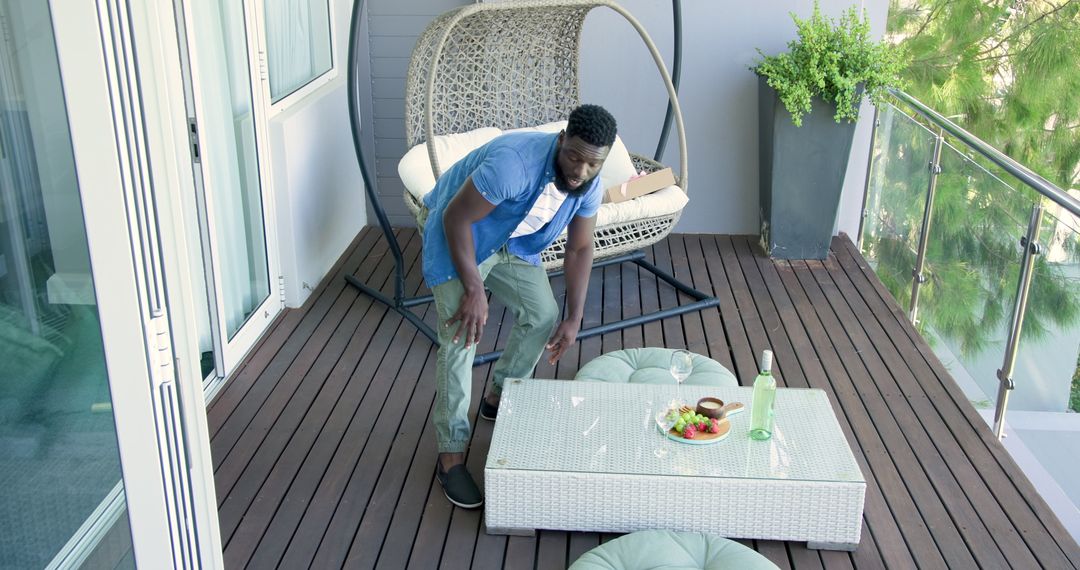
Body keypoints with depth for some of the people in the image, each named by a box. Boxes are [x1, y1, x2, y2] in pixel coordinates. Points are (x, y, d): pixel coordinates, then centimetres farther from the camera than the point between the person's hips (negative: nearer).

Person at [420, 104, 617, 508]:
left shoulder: (589, 185, -15)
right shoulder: (515, 161, -38)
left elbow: (579, 249, -2)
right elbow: (456, 218, -31)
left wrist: (574, 318, -5)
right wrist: (474, 291, -31)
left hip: (514, 243, 7)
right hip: (457, 234, -7)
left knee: (542, 315, 5)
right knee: (462, 337, -15)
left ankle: (500, 399, 30)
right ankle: (451, 455, -7)